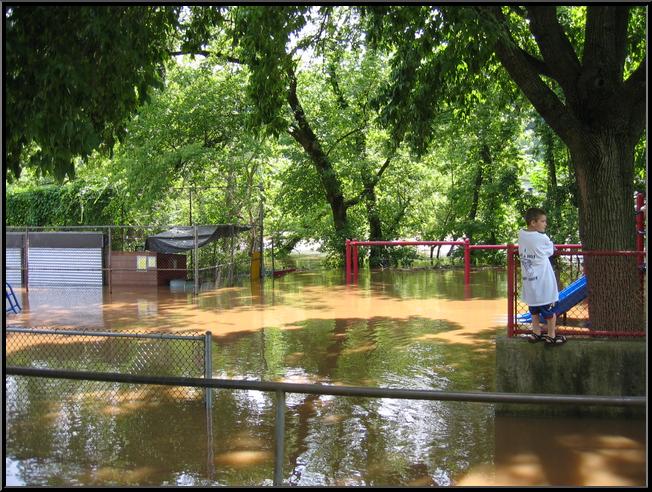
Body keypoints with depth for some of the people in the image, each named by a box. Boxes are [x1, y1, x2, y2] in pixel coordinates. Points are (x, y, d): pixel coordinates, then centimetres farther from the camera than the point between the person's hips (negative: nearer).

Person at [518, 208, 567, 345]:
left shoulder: (521, 234, 0)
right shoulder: (542, 238, -14)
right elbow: (551, 251, 1)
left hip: (529, 281, 6)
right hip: (543, 282, -6)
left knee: (534, 310, 17)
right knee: (550, 311, 8)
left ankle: (536, 333, 24)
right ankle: (551, 336, 15)